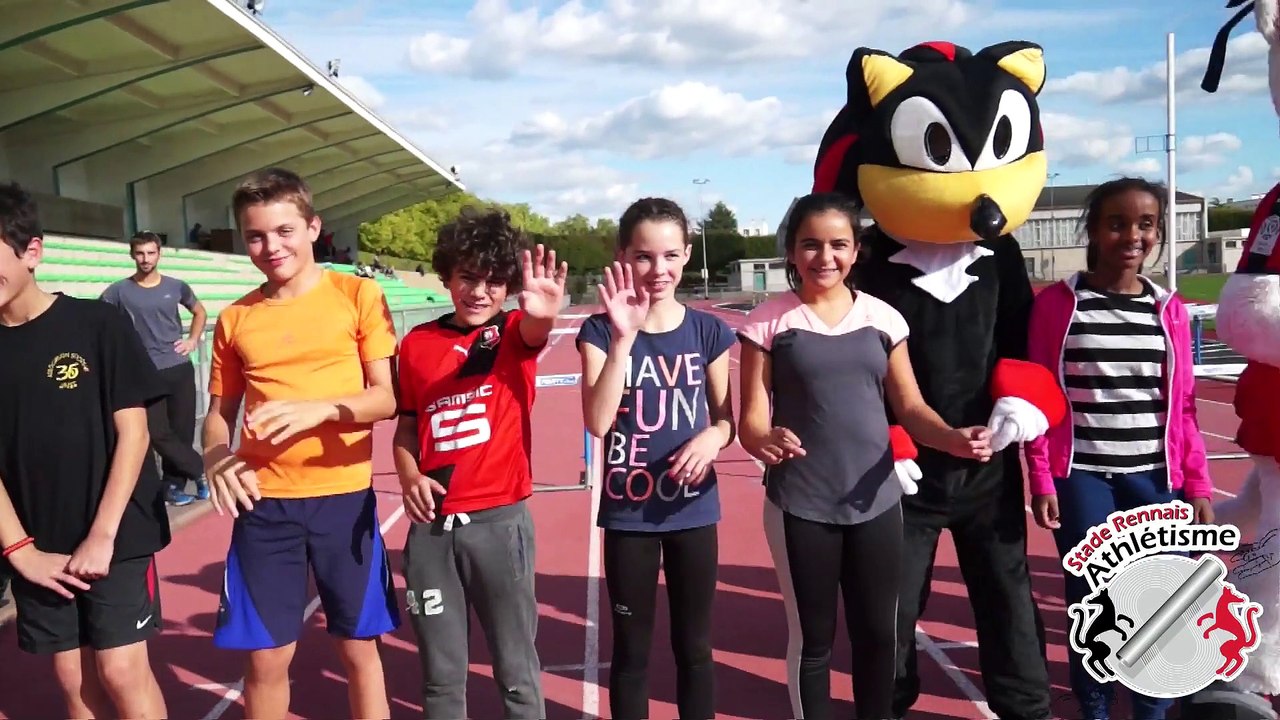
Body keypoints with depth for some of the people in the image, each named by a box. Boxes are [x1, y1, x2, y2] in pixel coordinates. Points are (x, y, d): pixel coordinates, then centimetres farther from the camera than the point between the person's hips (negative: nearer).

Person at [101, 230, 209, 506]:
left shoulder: (176, 287, 5)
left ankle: (174, 485, 17)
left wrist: (193, 340, 9)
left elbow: (200, 311, 22)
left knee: (182, 430, 5)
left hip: (180, 369, 2)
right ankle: (202, 471, 10)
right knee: (158, 434, -6)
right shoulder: (119, 291, -2)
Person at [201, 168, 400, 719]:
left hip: (344, 496, -2)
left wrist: (321, 409, -23)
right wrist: (216, 460, -9)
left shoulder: (358, 295, -2)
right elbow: (221, 410, 12)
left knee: (358, 649, 9)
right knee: (267, 657, 7)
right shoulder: (235, 318, 6)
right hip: (264, 503, 2)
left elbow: (387, 398, -5)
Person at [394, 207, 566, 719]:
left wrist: (541, 315, -50)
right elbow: (406, 425, 14)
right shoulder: (417, 344, 6)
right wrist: (409, 476, -6)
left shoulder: (514, 333, -2)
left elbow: (535, 333, -26)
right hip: (431, 526, 3)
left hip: (499, 521, -3)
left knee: (515, 670, 9)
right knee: (440, 673, 15)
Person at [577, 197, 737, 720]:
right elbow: (598, 422, -20)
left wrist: (714, 435, -18)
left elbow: (727, 417, 6)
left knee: (694, 646, 14)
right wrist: (624, 336, -28)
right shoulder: (600, 330, -7)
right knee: (631, 649, 13)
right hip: (628, 512, -1)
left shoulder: (708, 331, -2)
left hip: (693, 510, 1)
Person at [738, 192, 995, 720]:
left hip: (876, 500, 3)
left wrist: (954, 437, -15)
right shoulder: (768, 320, -5)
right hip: (801, 505, -2)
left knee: (878, 633, 13)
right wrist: (764, 440, -31)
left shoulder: (882, 318, 3)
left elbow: (909, 407, 5)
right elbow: (752, 419, -7)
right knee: (813, 637, 10)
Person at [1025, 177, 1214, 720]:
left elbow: (1183, 407, 8)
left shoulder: (1169, 310, 6)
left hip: (1156, 479, 3)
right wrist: (1040, 480, -7)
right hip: (1081, 477, -3)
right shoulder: (1057, 302, -3)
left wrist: (1197, 483, 5)